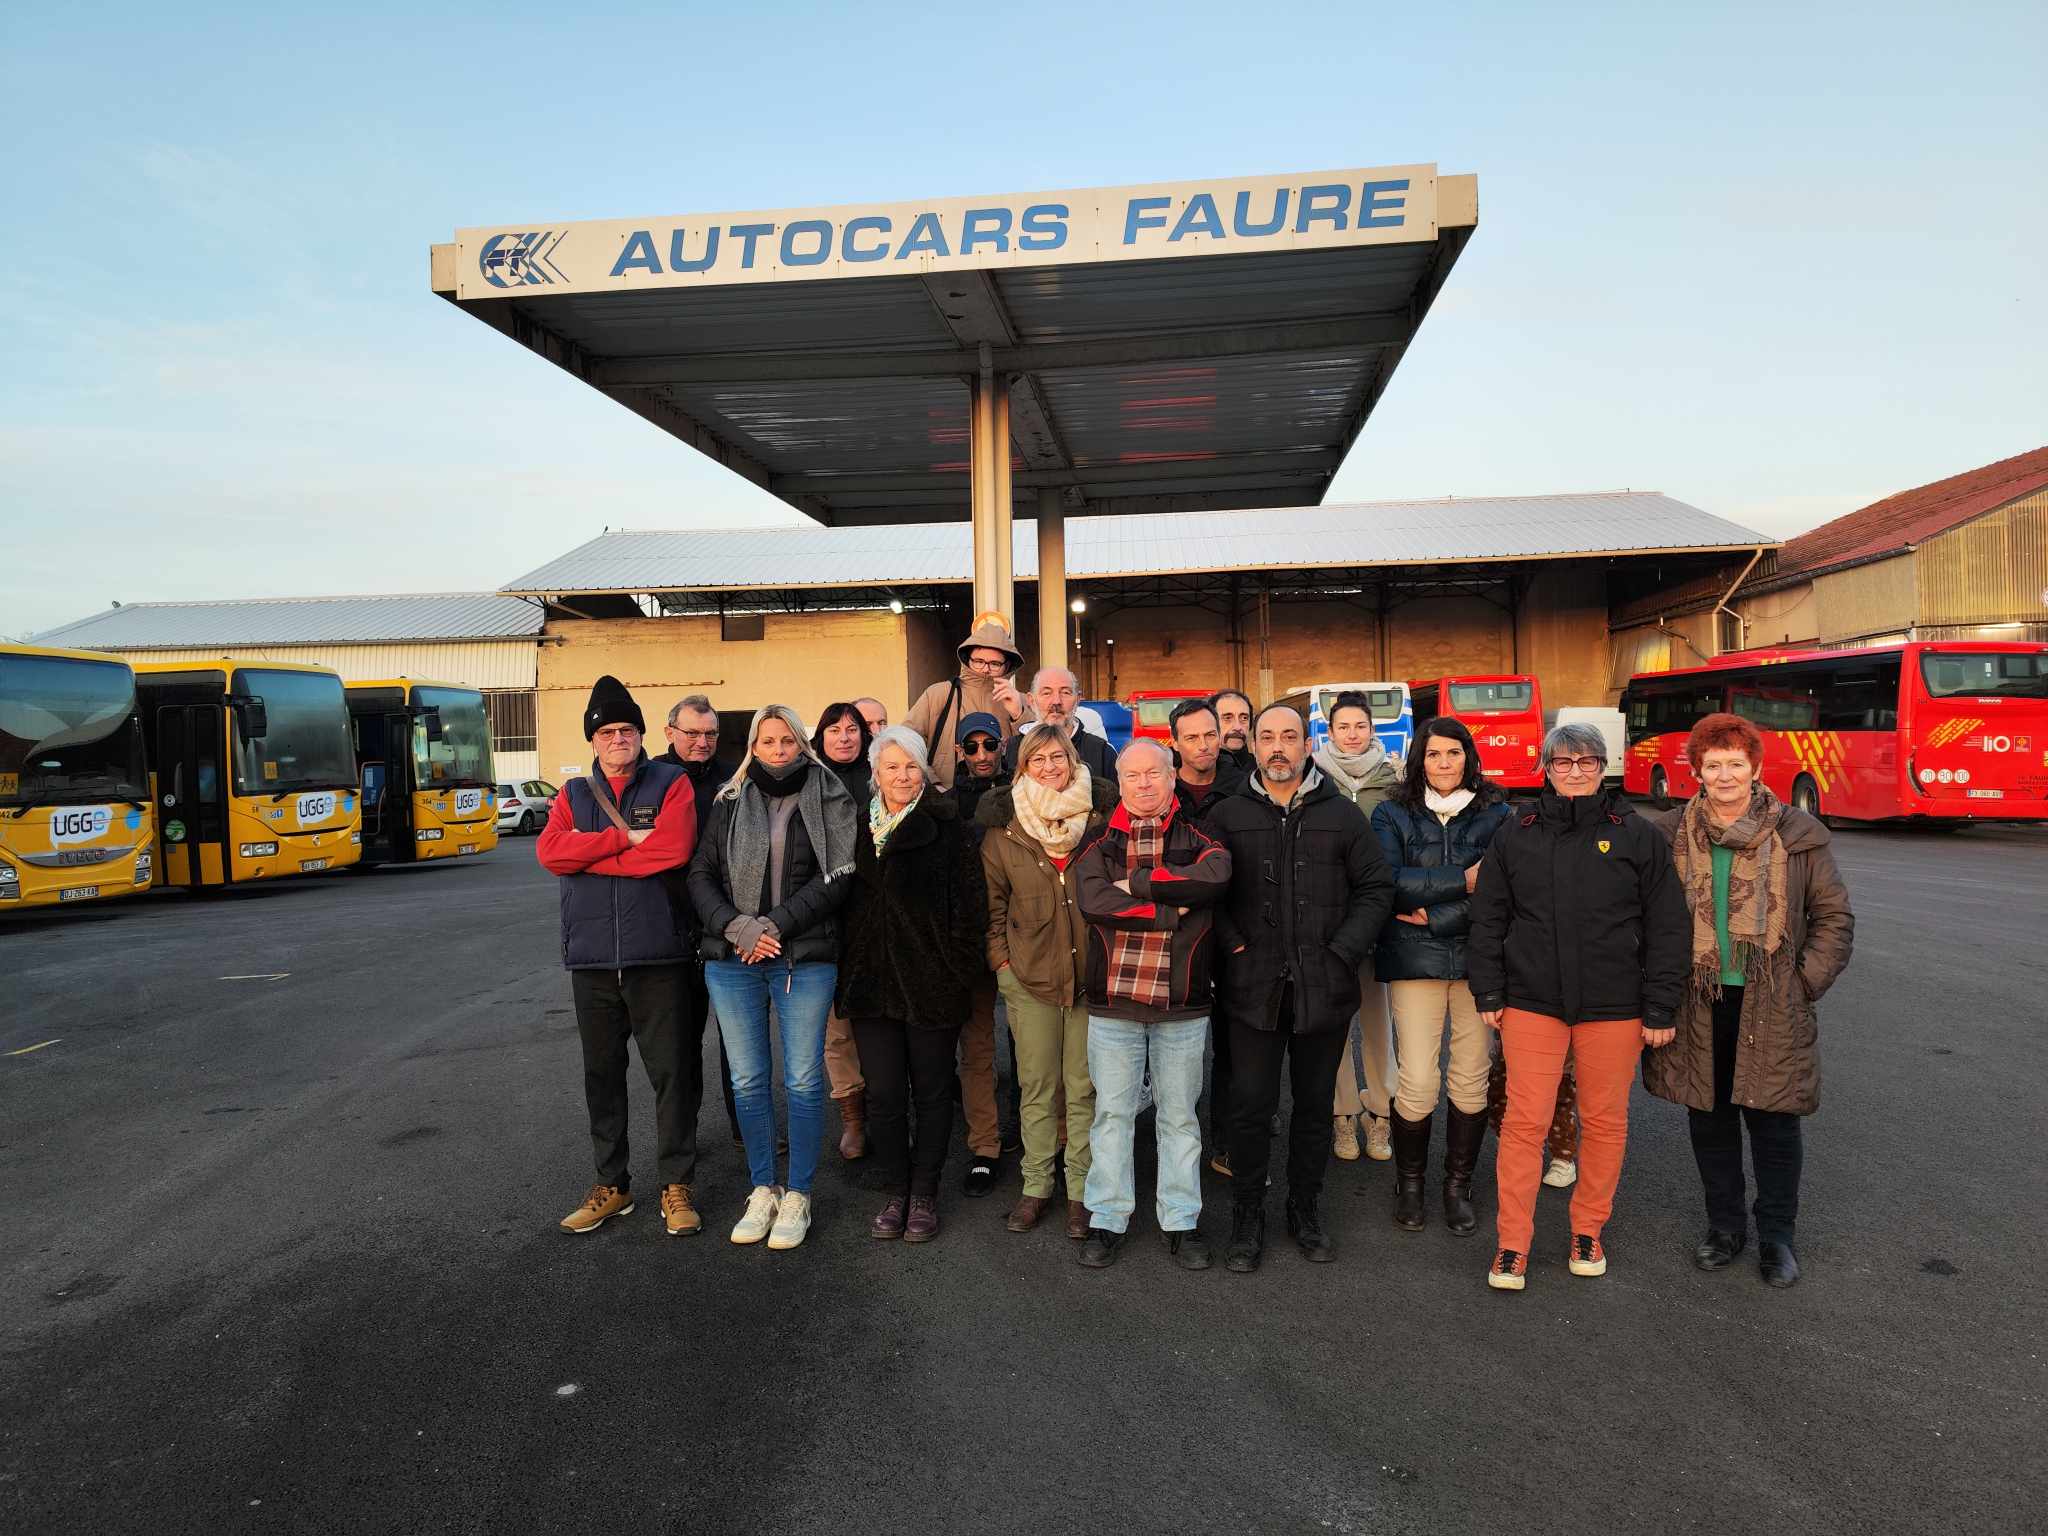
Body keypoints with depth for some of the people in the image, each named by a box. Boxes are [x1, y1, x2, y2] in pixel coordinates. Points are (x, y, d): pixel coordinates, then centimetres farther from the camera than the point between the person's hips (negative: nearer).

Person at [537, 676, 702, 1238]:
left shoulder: (671, 783, 1)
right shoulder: (574, 793, 12)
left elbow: (673, 849, -16)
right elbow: (550, 851, -6)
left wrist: (589, 854, -9)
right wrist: (625, 838, -14)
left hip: (658, 957, -4)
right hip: (591, 959, 4)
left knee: (672, 1071, 2)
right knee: (601, 1074, 13)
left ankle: (676, 1185, 16)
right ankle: (611, 1185, 27)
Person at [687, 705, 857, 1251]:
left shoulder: (828, 800, 2)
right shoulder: (730, 801, 9)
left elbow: (836, 879, -5)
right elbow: (701, 874, 5)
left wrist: (776, 925, -12)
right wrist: (734, 926, -11)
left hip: (806, 959, -2)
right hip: (732, 961, 2)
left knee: (803, 1080, 2)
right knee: (748, 1080, 9)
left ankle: (798, 1195, 16)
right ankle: (763, 1189, 24)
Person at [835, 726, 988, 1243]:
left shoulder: (946, 825, -3)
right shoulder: (859, 827, 9)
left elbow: (969, 901, -7)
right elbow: (846, 897, 14)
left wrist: (960, 967, -13)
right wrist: (846, 971, 8)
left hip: (932, 981, -3)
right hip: (872, 980, 3)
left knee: (932, 1091, 8)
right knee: (883, 1094, 6)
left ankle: (924, 1195, 21)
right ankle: (896, 1192, 21)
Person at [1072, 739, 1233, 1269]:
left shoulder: (1196, 833, 2)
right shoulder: (1099, 841, 4)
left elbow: (1215, 876, -19)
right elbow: (1093, 901, -13)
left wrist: (1138, 882, -15)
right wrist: (1170, 910, -16)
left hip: (1183, 1005, 0)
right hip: (1113, 1000, 1)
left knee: (1180, 1115, 11)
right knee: (1112, 1112, 9)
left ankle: (1181, 1222, 25)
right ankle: (1107, 1220, 23)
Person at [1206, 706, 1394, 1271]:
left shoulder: (1343, 816, 4)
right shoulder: (1227, 816, 3)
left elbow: (1375, 890, 4)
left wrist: (1343, 951, -6)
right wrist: (1232, 945, -10)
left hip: (1324, 988, 1)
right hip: (1253, 988, -1)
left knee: (1315, 1103, 13)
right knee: (1251, 1104, 4)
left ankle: (1305, 1207, 30)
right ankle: (1248, 1213, 21)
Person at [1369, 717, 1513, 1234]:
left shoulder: (1496, 814, 6)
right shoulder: (1392, 815, 5)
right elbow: (1389, 881, -10)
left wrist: (1436, 916, -14)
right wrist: (1463, 880, -14)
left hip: (1478, 958, 1)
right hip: (1414, 960, -1)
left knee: (1471, 1079, 4)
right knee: (1418, 1082, -4)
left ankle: (1459, 1186, 23)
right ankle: (1409, 1182, 19)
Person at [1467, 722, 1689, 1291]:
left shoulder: (1638, 836, 1)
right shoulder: (1516, 834, 5)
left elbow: (1667, 928, 1)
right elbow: (1488, 917, 8)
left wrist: (1659, 1010, -1)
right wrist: (1488, 992, 3)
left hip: (1613, 1007, 0)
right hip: (1532, 1003, 0)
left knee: (1605, 1121, 10)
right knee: (1525, 1121, -1)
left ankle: (1587, 1231, 28)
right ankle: (1511, 1244, 10)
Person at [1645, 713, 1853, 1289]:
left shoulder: (1798, 835, -1)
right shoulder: (1670, 835, 2)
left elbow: (1834, 917, 3)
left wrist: (1805, 983, -4)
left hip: (1771, 1006, -1)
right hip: (1698, 1004, 2)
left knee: (1773, 1121, 6)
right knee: (1708, 1117, 12)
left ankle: (1777, 1235, 24)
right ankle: (1724, 1225, 28)